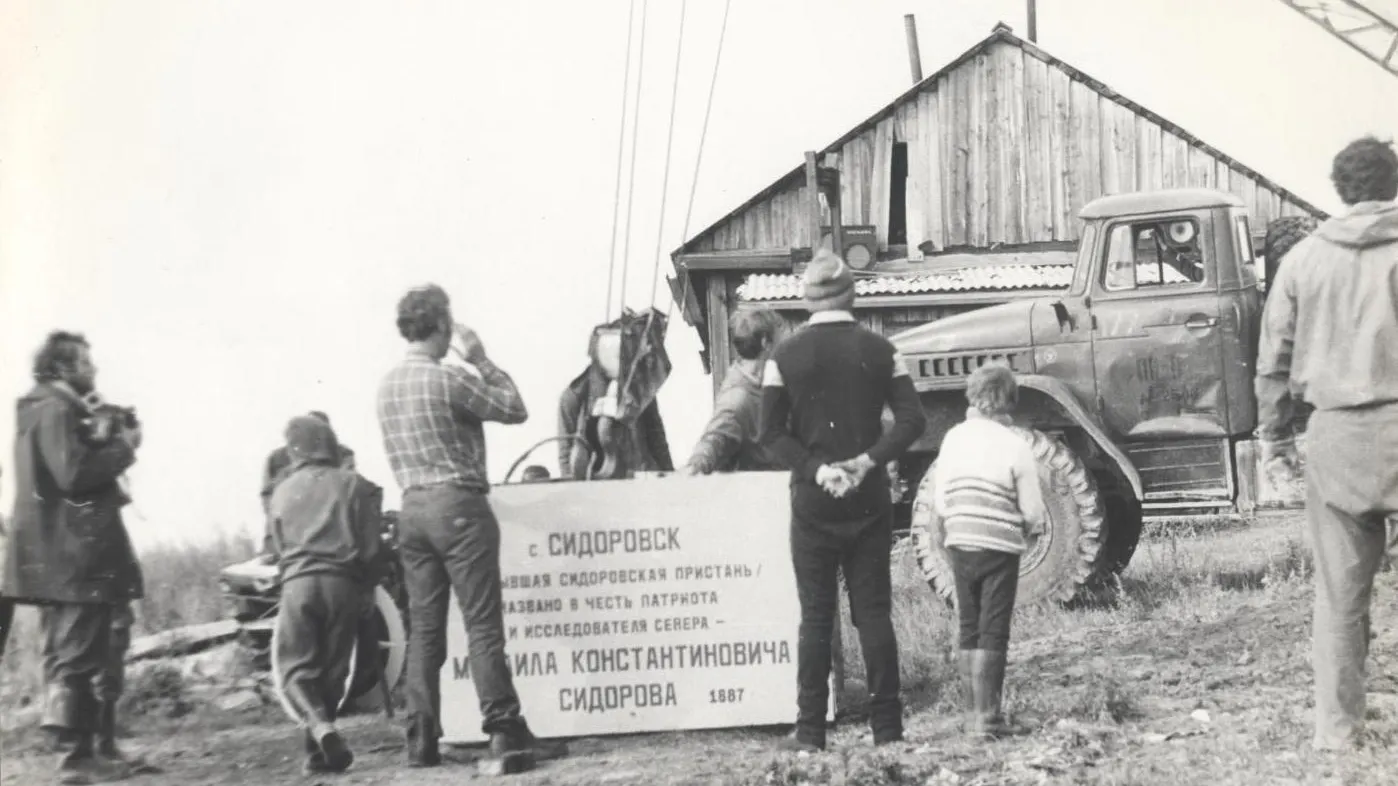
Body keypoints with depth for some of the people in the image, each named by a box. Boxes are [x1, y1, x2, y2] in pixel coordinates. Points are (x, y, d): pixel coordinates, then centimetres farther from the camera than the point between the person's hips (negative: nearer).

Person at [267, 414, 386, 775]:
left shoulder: (282, 491, 14)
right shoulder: (354, 485, 7)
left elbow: (277, 547, 17)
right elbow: (371, 547, 3)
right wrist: (368, 586, 16)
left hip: (297, 582, 0)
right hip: (343, 582, 0)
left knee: (296, 665, 3)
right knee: (332, 668, 9)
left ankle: (319, 725, -24)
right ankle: (319, 751, 7)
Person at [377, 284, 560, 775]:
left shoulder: (387, 386, 11)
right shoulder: (447, 379, -12)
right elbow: (515, 410, -4)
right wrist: (482, 360, 4)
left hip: (412, 508, 7)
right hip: (457, 505, -7)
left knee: (423, 628, 7)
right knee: (482, 624, -6)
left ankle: (421, 742, 6)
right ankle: (504, 734, -8)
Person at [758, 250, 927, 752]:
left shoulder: (785, 356, -3)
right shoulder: (879, 351, 1)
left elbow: (772, 433, -8)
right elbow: (911, 419, -6)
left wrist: (816, 469, -11)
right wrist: (868, 461, -12)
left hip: (812, 502, -1)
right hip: (869, 499, 1)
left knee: (816, 616, 4)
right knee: (874, 611, 6)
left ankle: (810, 733, 3)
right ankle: (887, 728, 5)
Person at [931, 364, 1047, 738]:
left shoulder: (952, 438, 3)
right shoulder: (1015, 447, -10)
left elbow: (939, 503, 6)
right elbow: (1034, 514, -8)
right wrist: (1027, 525, 12)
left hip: (959, 546, 4)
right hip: (999, 549, -4)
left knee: (969, 630, 14)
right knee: (993, 633, 1)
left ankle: (972, 713, 17)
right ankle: (987, 717, -2)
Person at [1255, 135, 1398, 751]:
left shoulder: (1305, 257, 7)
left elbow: (1274, 357, 11)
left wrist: (1273, 434, 21)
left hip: (1336, 436, 3)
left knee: (1339, 592, 9)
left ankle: (1336, 730, 12)